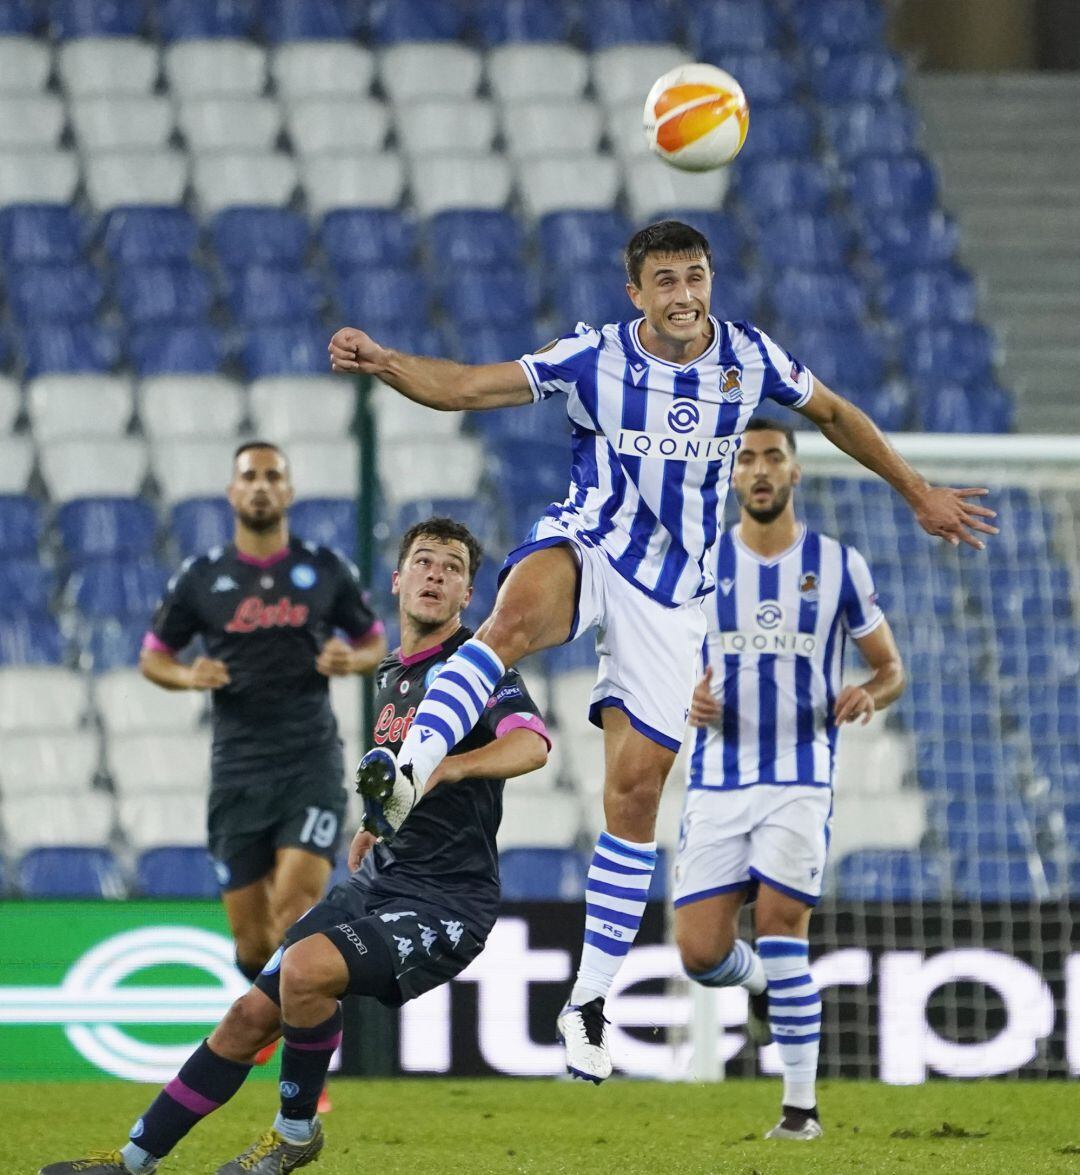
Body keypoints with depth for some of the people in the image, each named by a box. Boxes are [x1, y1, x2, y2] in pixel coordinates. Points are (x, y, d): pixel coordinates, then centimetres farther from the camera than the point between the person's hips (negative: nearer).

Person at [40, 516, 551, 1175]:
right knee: (253, 1015, 2)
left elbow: (531, 744, -31)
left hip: (447, 900, -8)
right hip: (378, 884, 8)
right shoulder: (392, 676, 15)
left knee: (307, 966, -30)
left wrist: (444, 768, -46)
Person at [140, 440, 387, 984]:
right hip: (239, 770, 1)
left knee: (295, 904, -21)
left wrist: (351, 660, -8)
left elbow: (374, 642, 15)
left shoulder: (327, 570, 5)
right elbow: (153, 656, 13)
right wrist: (188, 676, -9)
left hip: (312, 761, -1)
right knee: (251, 941, 3)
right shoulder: (200, 577, 5)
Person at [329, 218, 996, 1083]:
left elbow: (834, 414, 18)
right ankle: (409, 772, -56)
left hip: (673, 591, 2)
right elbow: (466, 387, -12)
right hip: (585, 549, -2)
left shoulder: (748, 358, 0)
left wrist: (919, 494, 23)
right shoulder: (595, 358, -7)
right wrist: (384, 363, -31)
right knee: (516, 616, -39)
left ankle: (590, 1003, 6)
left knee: (638, 786, -2)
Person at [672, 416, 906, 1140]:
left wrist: (871, 695, -13)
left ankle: (802, 1105, -7)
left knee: (782, 927, -17)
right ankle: (760, 981, 30)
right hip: (716, 782, 2)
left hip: (799, 781, -2)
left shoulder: (839, 565, 3)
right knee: (701, 954, -8)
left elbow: (891, 666, 10)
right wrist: (687, 700, -10)